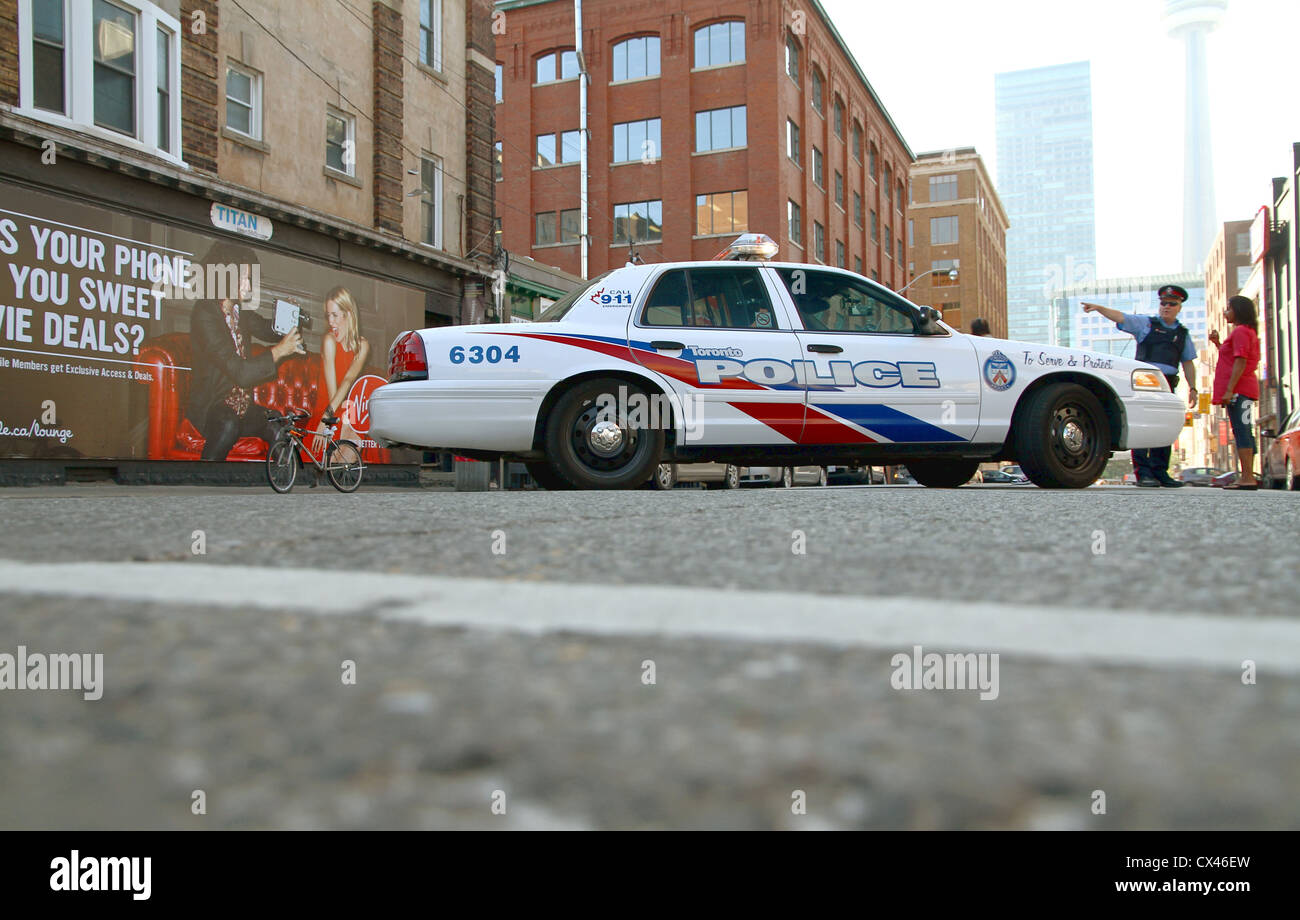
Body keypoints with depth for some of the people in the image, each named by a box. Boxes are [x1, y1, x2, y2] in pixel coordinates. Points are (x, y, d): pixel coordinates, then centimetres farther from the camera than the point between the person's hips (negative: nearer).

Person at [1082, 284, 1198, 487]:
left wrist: (1192, 388, 15)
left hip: (1167, 386, 4)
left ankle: (1160, 472, 9)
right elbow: (1120, 317, -3)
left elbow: (1188, 363, 22)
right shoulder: (1145, 324, 10)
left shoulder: (1183, 334, 21)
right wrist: (1098, 308, -20)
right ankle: (1143, 473, -12)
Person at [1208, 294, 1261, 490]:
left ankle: (1248, 478, -17)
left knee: (1241, 432, -13)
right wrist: (1217, 343, 17)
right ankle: (1247, 477, 11)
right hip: (1246, 390, 10)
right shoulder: (1248, 331, 22)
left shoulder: (1240, 331, -10)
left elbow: (1240, 362, -18)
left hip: (1239, 390, -10)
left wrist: (1229, 390, -22)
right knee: (1244, 433, 9)